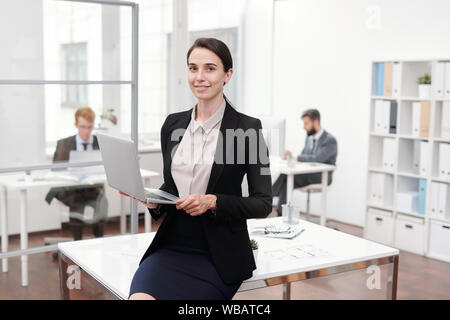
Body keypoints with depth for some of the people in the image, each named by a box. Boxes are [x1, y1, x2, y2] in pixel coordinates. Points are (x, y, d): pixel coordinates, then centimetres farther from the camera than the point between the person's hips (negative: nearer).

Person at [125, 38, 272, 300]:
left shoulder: (247, 129, -5)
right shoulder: (173, 124, 10)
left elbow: (263, 203, -4)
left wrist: (213, 201, -17)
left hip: (218, 257, -3)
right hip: (171, 246, 3)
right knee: (139, 296, -27)